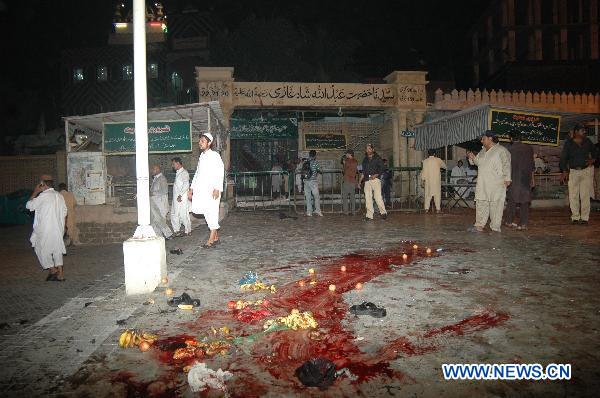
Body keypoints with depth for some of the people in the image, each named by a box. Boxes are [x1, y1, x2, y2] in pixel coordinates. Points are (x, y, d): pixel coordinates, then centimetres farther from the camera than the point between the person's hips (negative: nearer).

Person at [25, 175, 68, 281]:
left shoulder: (43, 196, -13)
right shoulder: (59, 196, 9)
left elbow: (29, 206, -4)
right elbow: (64, 212, 13)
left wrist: (35, 193, 3)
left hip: (45, 229, -7)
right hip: (58, 228, 7)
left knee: (41, 249, 8)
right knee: (57, 248, 11)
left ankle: (52, 270, 5)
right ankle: (60, 273, 10)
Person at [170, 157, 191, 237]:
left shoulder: (184, 172, -11)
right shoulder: (177, 173, 17)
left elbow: (186, 185, -20)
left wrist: (180, 195, -23)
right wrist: (177, 196, 13)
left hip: (182, 198, -9)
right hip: (176, 198, 9)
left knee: (183, 215, -3)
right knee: (174, 214, 10)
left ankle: (188, 231, 8)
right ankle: (177, 231, 18)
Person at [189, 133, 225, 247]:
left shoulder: (215, 155, -3)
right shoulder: (201, 156, 18)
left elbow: (220, 173, -10)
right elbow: (197, 173, 23)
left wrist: (217, 188, -19)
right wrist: (192, 188, 18)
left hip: (212, 190, -7)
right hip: (202, 189, 7)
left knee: (212, 213, -7)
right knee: (207, 213, 7)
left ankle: (211, 239, -5)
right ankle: (216, 237, 16)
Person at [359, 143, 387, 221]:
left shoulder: (377, 158, 6)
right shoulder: (365, 159, 20)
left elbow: (381, 169, 0)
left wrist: (375, 175, -15)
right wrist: (360, 181, 16)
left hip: (375, 179, -5)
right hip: (367, 181, 5)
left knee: (377, 196, -13)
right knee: (368, 198, -2)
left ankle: (383, 212, 1)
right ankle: (369, 215, 0)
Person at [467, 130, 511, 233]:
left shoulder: (501, 150, -4)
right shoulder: (482, 151, 17)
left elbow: (506, 164, -9)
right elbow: (478, 162, 28)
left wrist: (507, 178, -17)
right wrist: (473, 158, 6)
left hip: (496, 184, -7)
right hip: (482, 184, 7)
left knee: (496, 204, -3)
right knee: (481, 203, 5)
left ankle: (495, 228, 3)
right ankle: (479, 226, 8)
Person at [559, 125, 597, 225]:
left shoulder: (587, 141, 6)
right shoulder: (569, 143, 0)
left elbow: (594, 151, 20)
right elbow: (563, 157, -2)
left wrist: (593, 160, 1)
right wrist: (564, 171, -10)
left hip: (586, 170, 1)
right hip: (573, 171, -1)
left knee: (585, 195, -3)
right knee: (573, 195, -1)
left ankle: (584, 218, 2)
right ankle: (575, 217, 9)